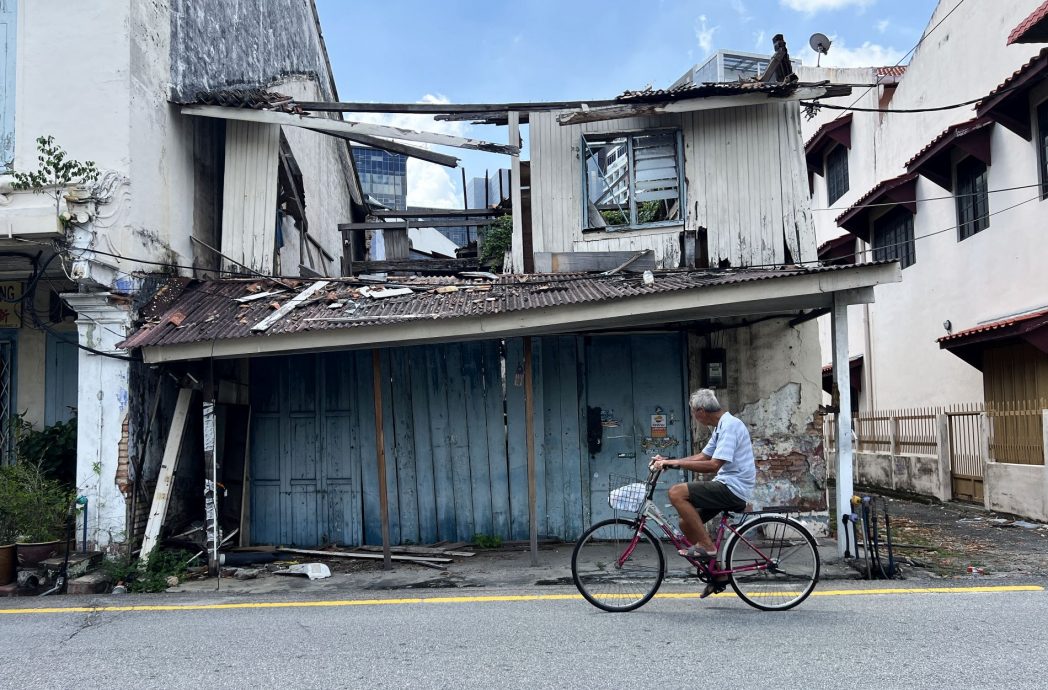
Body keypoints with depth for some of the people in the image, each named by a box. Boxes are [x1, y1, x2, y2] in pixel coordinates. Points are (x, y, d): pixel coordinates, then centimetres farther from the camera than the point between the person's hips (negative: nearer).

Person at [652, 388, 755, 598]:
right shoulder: (722, 426, 16)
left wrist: (676, 462, -20)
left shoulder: (730, 425, -16)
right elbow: (703, 456, 21)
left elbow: (713, 465, -24)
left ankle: (707, 546, -13)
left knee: (676, 493, -19)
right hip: (728, 488, 10)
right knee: (686, 523, 9)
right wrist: (668, 461, 11)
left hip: (733, 488, -10)